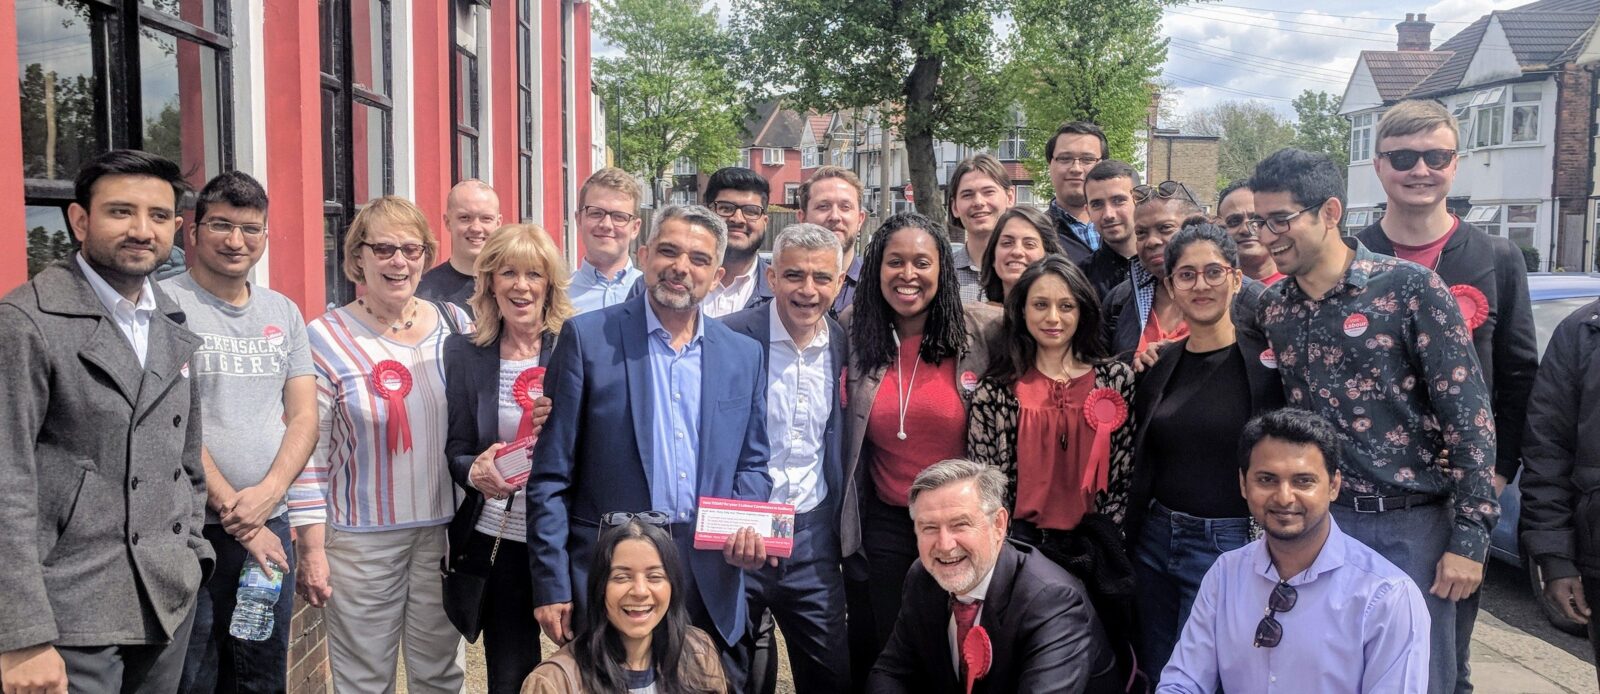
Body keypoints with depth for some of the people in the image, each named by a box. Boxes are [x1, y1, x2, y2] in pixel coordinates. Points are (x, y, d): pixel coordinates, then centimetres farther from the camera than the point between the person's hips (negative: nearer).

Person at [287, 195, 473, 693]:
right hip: (362, 538, -3)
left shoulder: (456, 326, 3)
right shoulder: (326, 339, -7)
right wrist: (311, 548, -7)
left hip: (446, 530, 3)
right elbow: (307, 449, -6)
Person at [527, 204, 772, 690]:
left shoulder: (744, 355, 8)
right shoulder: (587, 338, -3)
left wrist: (747, 527, -6)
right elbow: (550, 475, -4)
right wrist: (551, 586, -7)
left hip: (711, 585, 3)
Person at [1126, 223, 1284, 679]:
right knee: (1155, 672, 15)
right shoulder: (1158, 364, 6)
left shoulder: (1268, 360, -8)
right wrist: (1132, 537, 10)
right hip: (1154, 539, 5)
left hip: (1229, 544, -5)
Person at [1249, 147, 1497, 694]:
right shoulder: (1272, 307, 5)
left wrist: (1468, 538, -13)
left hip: (1412, 526, -4)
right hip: (1316, 522, 4)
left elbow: (1468, 417, -11)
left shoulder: (1409, 288, -9)